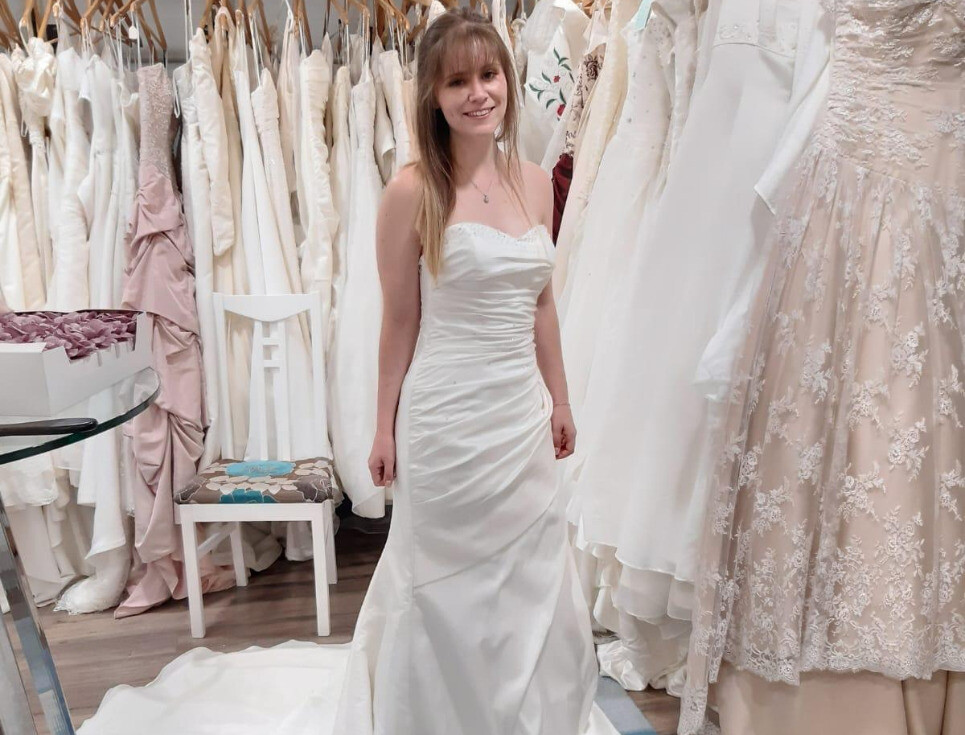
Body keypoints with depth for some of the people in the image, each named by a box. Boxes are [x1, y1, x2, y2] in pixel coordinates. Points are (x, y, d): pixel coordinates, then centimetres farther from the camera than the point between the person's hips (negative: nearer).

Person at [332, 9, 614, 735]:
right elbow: (400, 319, -7)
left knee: (533, 581, 18)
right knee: (449, 586, 13)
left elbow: (542, 304, 11)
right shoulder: (413, 190, -11)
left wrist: (560, 401, 14)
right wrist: (386, 426, -3)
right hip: (446, 416, -5)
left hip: (522, 413, 5)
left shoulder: (536, 182, 4)